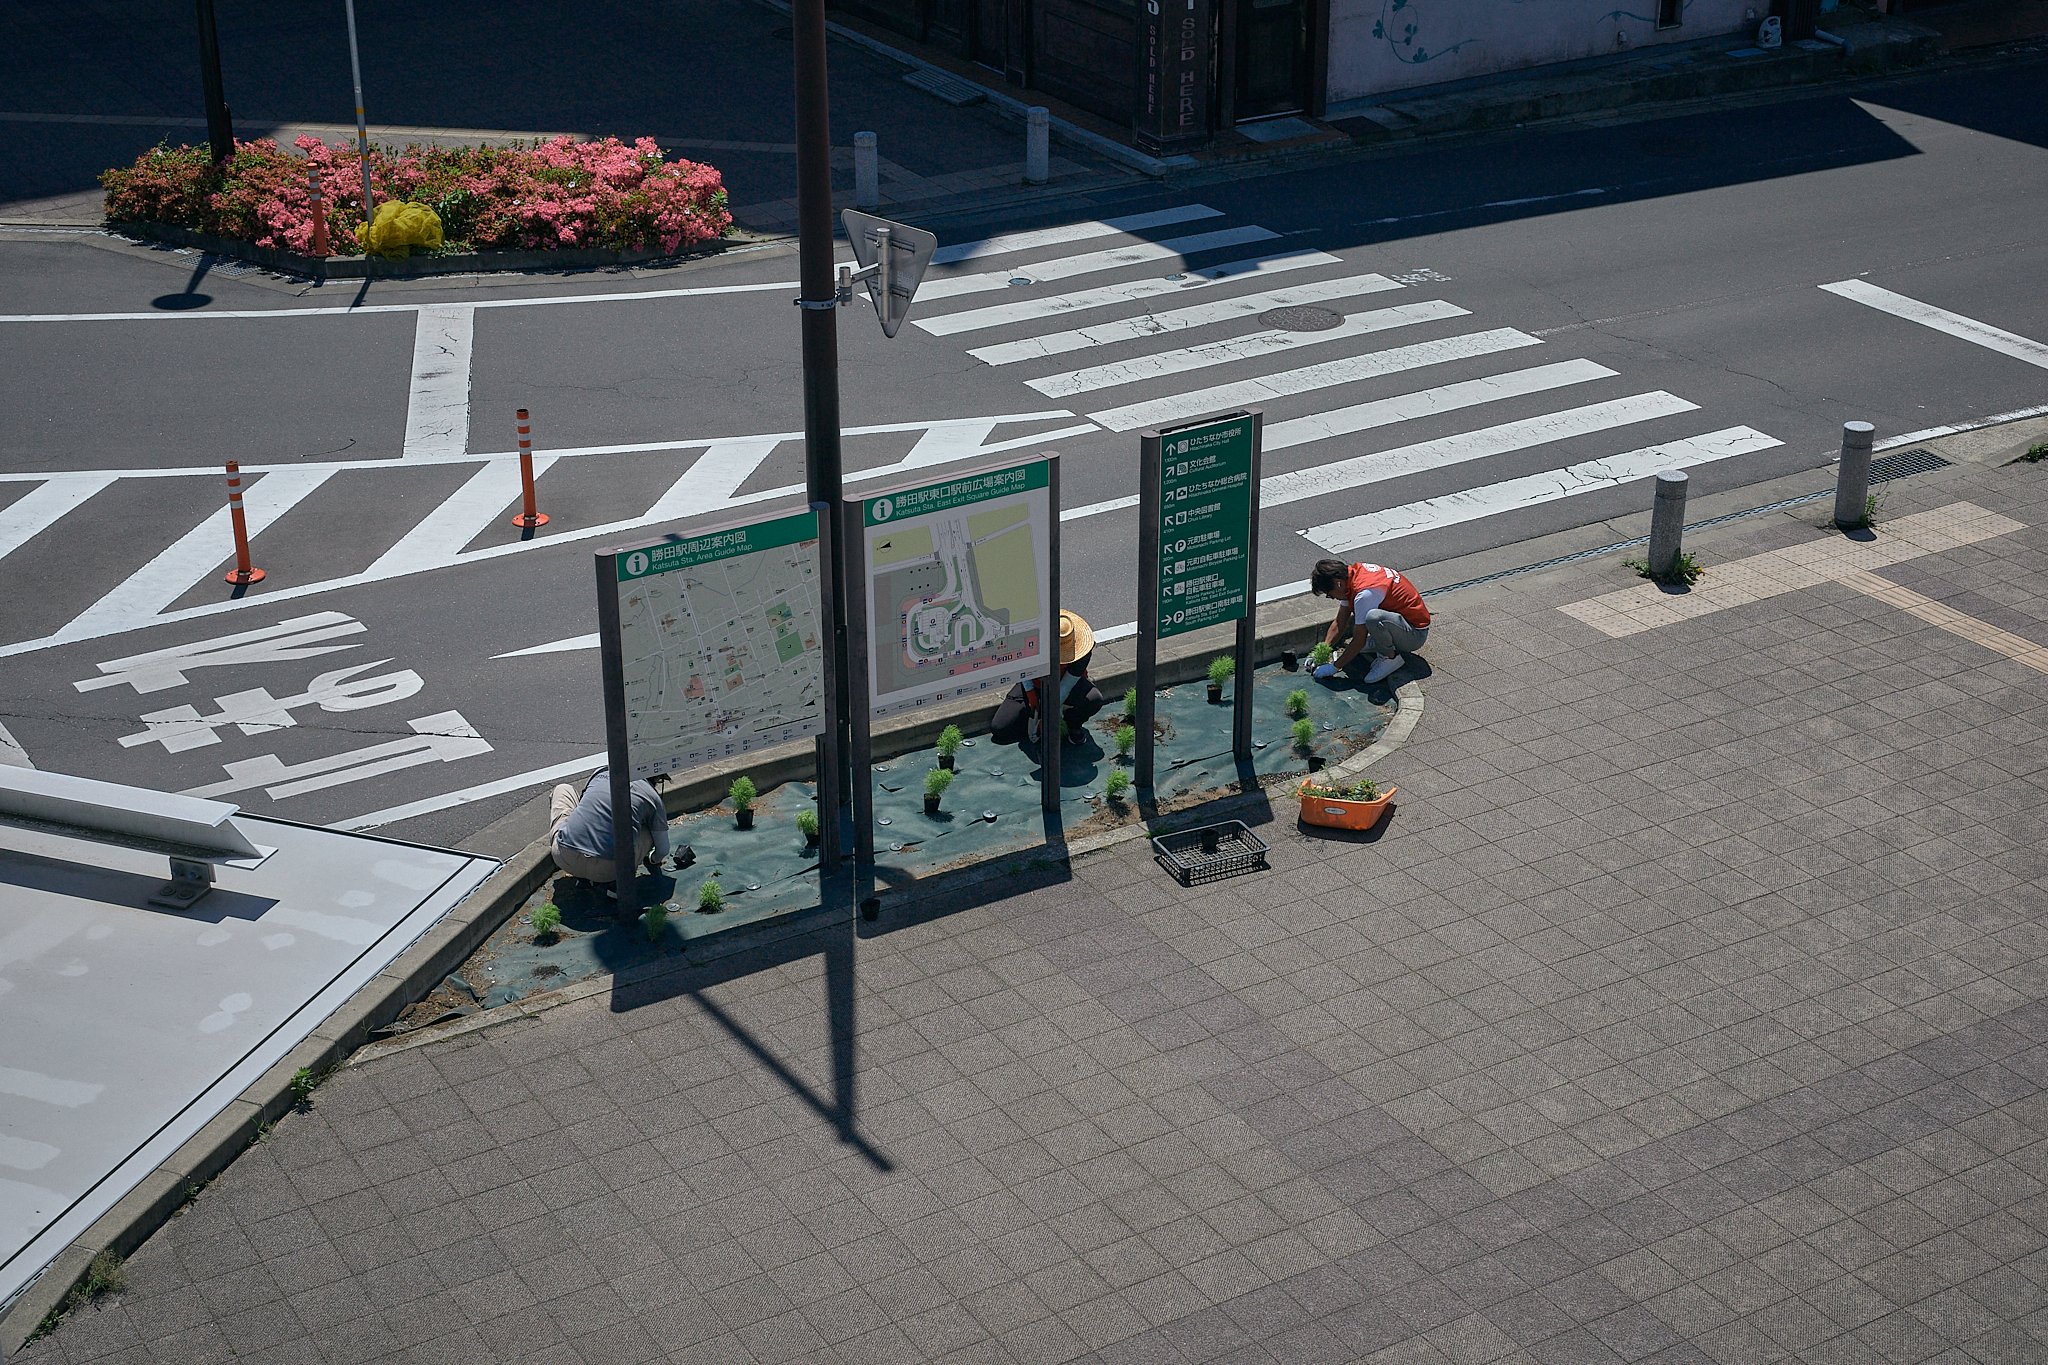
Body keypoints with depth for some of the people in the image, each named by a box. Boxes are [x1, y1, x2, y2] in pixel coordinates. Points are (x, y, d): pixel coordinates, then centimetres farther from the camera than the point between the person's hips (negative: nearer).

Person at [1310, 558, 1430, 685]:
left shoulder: (1364, 593, -28)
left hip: (1416, 635, -9)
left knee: (1373, 617, -37)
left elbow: (1359, 642, -22)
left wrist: (1334, 667, -13)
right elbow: (1340, 623, 10)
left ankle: (1390, 658, -12)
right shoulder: (1353, 573, 0)